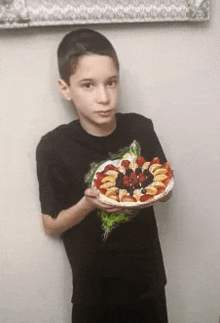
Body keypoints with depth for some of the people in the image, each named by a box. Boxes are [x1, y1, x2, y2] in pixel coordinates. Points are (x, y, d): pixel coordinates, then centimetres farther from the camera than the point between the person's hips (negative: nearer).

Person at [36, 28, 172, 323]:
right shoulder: (54, 147, -17)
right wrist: (87, 204, -26)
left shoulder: (140, 128, -10)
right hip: (93, 289, -2)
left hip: (147, 278, 3)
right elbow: (51, 225, -8)